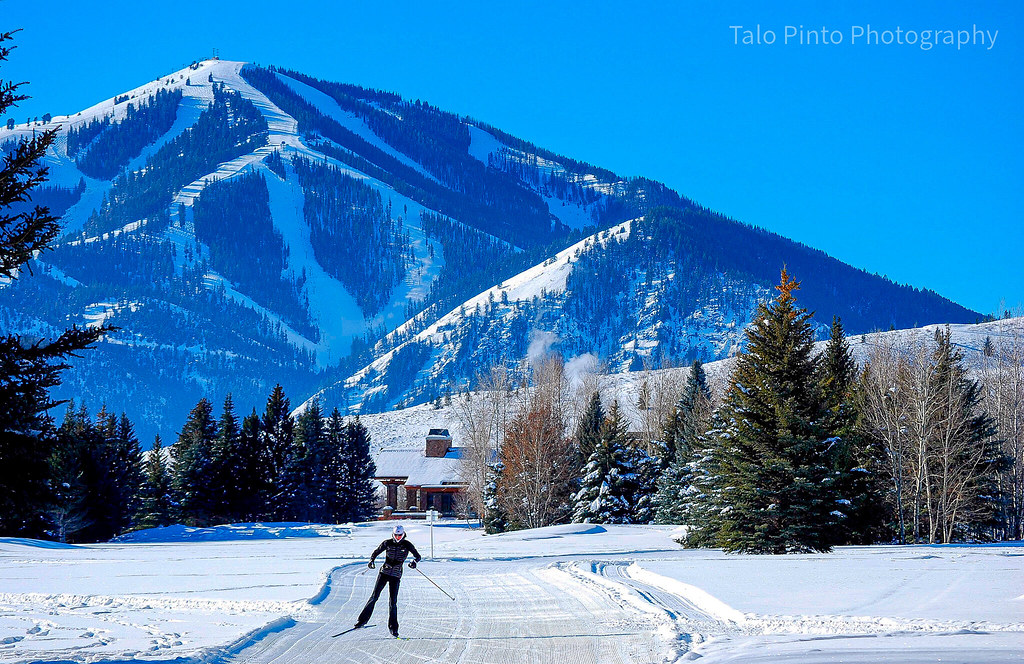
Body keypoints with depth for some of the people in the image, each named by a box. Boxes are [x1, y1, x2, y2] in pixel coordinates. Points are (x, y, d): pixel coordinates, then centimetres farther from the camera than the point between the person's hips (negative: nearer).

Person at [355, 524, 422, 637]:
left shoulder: (407, 545, -2)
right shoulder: (387, 543, 0)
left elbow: (418, 556, 0)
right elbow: (376, 552, 9)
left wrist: (414, 562, -22)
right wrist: (372, 560, -12)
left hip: (396, 576, -1)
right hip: (384, 572, 1)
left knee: (393, 602, -4)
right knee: (374, 597, -5)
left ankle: (393, 627, 6)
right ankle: (362, 620, 4)